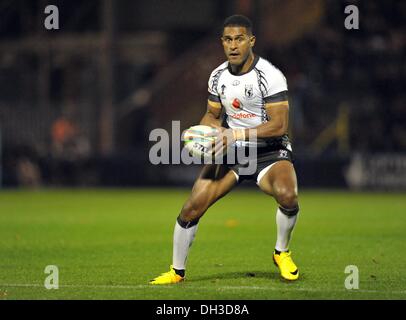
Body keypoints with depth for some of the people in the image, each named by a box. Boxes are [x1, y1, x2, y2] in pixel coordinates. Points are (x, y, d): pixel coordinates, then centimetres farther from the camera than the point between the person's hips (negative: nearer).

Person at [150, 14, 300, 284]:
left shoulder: (270, 75, -15)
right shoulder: (218, 76, 4)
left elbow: (279, 125, -19)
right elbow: (212, 115, 19)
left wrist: (237, 134, -26)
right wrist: (208, 128, -5)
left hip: (270, 151, -4)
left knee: (287, 195, -34)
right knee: (191, 208, -9)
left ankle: (282, 253, -6)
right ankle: (177, 271, 11)